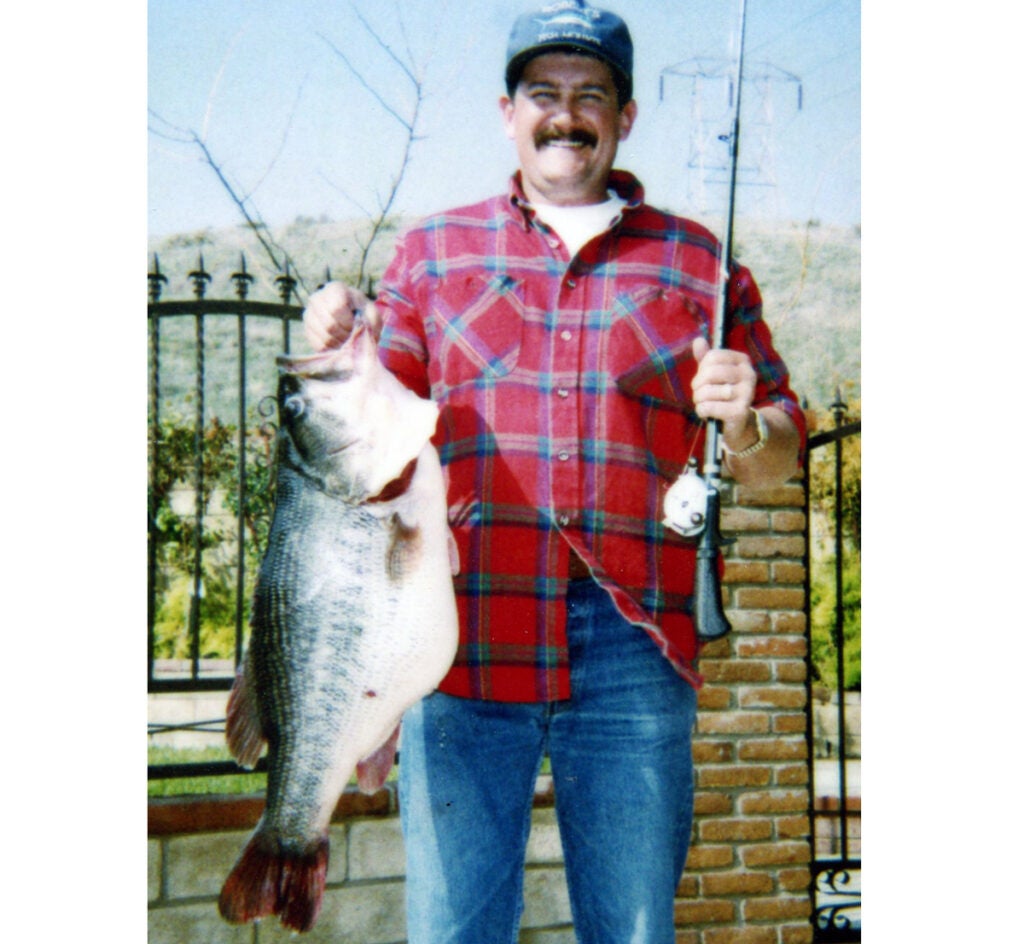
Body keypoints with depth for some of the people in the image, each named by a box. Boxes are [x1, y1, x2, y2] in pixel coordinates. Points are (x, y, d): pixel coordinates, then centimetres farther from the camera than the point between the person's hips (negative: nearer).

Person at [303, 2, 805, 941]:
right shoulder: (434, 249, 14)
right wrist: (339, 355, -7)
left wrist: (743, 424, -9)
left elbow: (779, 460, 14)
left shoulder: (697, 263, 13)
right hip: (464, 639, 0)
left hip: (632, 650, 0)